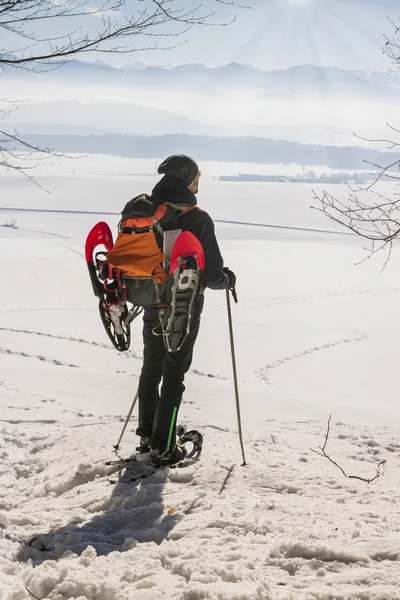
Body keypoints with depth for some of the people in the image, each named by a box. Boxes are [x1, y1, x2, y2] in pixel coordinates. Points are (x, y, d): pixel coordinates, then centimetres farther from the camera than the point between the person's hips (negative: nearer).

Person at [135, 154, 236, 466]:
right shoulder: (197, 219, -20)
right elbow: (211, 275, -20)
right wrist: (228, 279, 2)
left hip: (153, 309, 5)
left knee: (151, 369, 19)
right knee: (173, 376, 5)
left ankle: (147, 434, 31)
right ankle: (163, 447, 10)